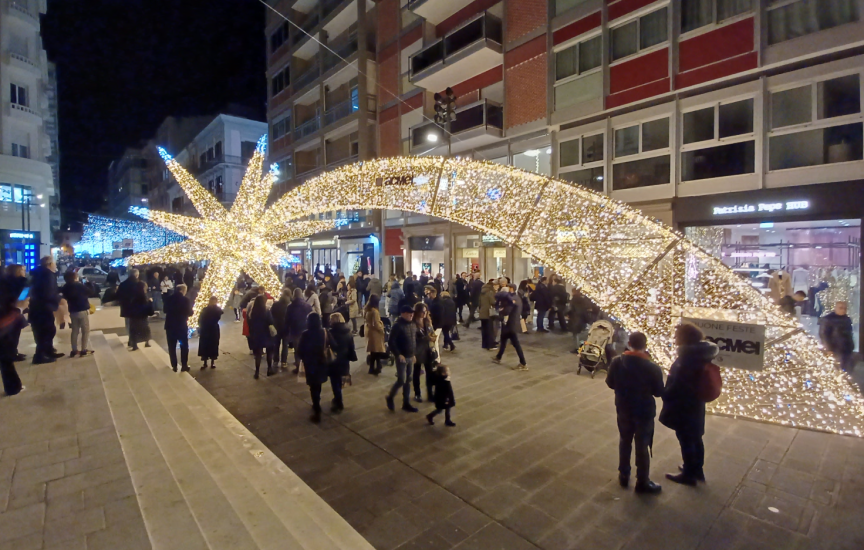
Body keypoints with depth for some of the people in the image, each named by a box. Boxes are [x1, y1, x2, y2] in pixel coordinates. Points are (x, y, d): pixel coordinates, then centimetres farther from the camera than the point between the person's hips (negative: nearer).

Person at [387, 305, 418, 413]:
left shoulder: (413, 325, 5)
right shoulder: (398, 326, -17)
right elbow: (391, 342, -17)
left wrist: (414, 353, 12)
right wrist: (398, 355, -20)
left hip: (411, 357, 7)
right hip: (402, 357, -7)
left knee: (408, 381, 12)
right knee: (401, 380, -4)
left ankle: (406, 403, 23)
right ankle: (390, 397, 21)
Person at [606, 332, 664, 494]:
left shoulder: (616, 362, -14)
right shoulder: (652, 368, -21)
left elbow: (610, 383, -1)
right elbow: (659, 392, -8)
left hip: (623, 409, 3)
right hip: (644, 412, -2)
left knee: (624, 441, 20)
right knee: (642, 447, 11)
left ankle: (623, 475, 34)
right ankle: (642, 482, 26)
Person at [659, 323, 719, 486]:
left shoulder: (687, 358, -27)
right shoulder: (700, 354, 2)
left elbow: (678, 385, -24)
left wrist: (665, 395, -9)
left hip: (683, 406, -9)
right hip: (695, 404, 9)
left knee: (686, 440, 6)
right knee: (695, 438, 21)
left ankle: (688, 474, 21)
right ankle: (697, 470, 37)